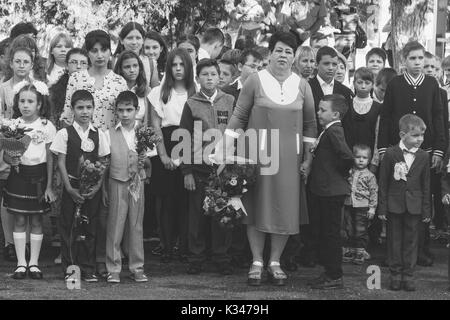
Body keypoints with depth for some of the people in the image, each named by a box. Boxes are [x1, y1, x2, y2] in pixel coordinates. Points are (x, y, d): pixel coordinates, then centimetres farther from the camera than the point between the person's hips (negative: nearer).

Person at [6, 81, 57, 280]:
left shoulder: (47, 127, -3)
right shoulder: (12, 125, 0)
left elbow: (50, 158, 0)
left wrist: (49, 186, -2)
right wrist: (11, 159, -19)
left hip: (38, 175, -1)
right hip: (18, 174, 1)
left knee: (36, 220, 5)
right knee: (19, 220, 4)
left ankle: (34, 263, 13)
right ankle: (21, 263, 9)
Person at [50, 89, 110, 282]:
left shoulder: (99, 135, 4)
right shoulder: (65, 134, -3)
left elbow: (102, 163, 5)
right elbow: (61, 162, -3)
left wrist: (97, 186, -7)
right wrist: (70, 188, -10)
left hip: (93, 188, 2)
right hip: (72, 186, -2)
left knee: (90, 228, 4)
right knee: (69, 228, 1)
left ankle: (88, 270, 12)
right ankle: (69, 270, 9)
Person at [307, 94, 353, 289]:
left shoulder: (334, 131, -18)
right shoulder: (328, 131, 12)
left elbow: (347, 156, -28)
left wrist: (340, 172, -13)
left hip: (331, 191, -10)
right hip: (322, 190, 10)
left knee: (331, 233, -2)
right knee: (320, 232, 16)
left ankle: (335, 277, 6)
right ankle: (329, 272, 25)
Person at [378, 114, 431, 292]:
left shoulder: (423, 156, 1)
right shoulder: (391, 154, -6)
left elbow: (425, 185, 6)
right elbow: (383, 182, -1)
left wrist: (426, 210, 5)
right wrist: (382, 208, -3)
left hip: (414, 207, 1)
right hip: (394, 205, -1)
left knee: (411, 240, 6)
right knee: (394, 240, 6)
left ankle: (408, 275, 14)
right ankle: (395, 274, 16)